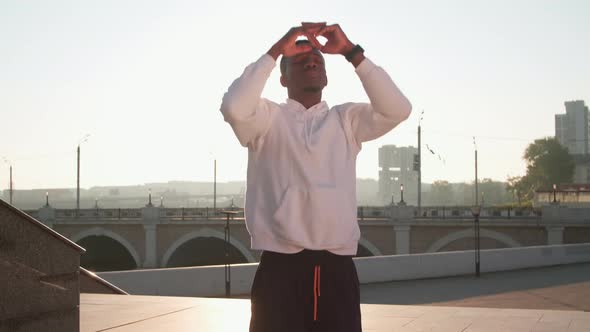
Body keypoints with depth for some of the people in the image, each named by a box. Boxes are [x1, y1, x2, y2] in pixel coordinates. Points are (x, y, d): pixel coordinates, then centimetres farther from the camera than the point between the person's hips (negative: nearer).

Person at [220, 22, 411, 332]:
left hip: (338, 271, 3)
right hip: (281, 270, -2)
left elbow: (397, 110, -1)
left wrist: (352, 52, -3)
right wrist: (276, 50, -8)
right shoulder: (268, 117, 8)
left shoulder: (347, 119, 15)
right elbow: (234, 108, -13)